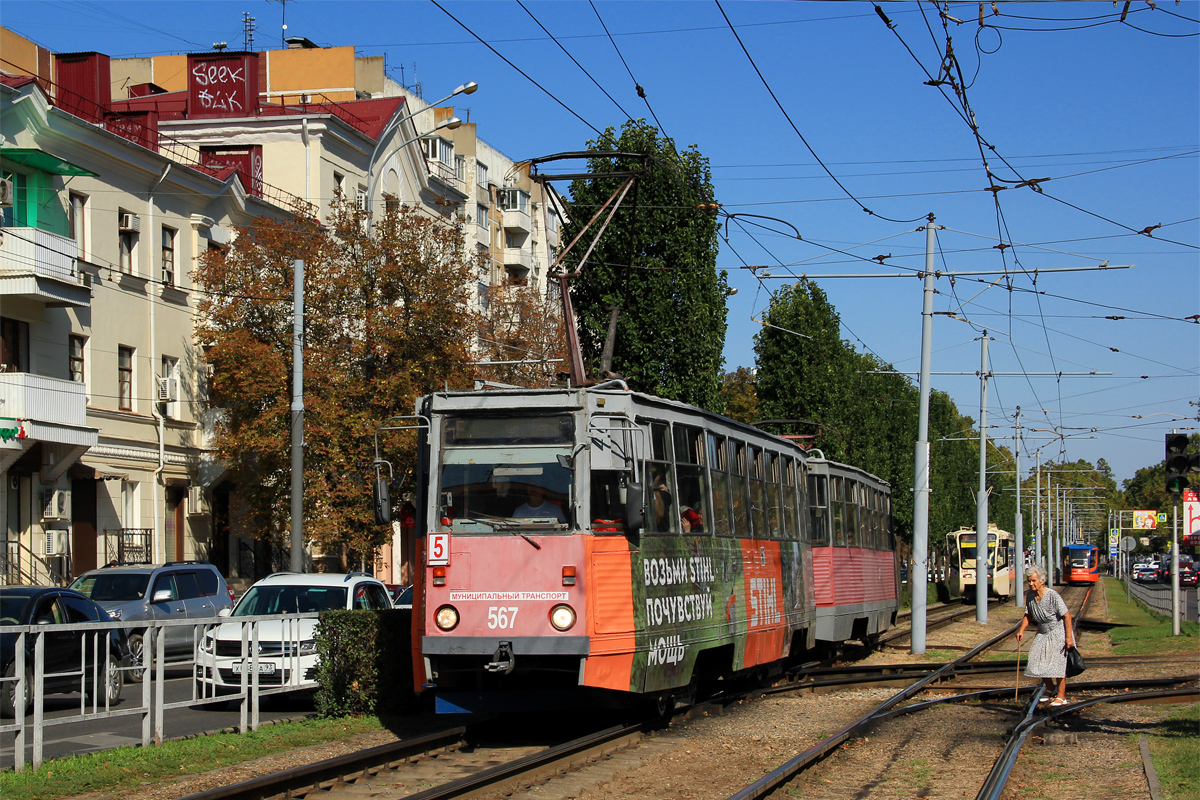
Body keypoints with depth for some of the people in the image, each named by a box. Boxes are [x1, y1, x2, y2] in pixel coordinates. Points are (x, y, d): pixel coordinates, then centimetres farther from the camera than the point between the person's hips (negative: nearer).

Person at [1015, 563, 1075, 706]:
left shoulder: (1053, 596, -23)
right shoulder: (1031, 596, -4)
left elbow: (1067, 616, -20)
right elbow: (1028, 615, 9)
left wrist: (1069, 637, -22)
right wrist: (1021, 630, -7)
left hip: (1059, 633, -7)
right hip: (1043, 634, 7)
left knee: (1058, 664, -5)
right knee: (1038, 662, 5)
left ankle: (1061, 696, 6)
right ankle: (1050, 689, 29)